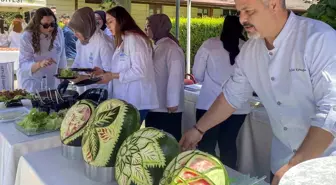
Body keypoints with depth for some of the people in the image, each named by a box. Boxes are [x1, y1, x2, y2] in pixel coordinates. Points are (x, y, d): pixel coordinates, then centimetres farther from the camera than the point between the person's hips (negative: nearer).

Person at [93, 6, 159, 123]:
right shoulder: (123, 41, 18)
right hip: (126, 100, 8)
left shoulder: (133, 38, -11)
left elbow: (139, 71, -19)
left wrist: (113, 76, -14)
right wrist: (105, 73, 5)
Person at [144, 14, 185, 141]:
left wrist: (172, 103, -18)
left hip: (168, 108, -8)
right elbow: (152, 74, 12)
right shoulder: (157, 47, 14)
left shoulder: (171, 48, -12)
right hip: (154, 106, 8)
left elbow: (175, 76, -17)